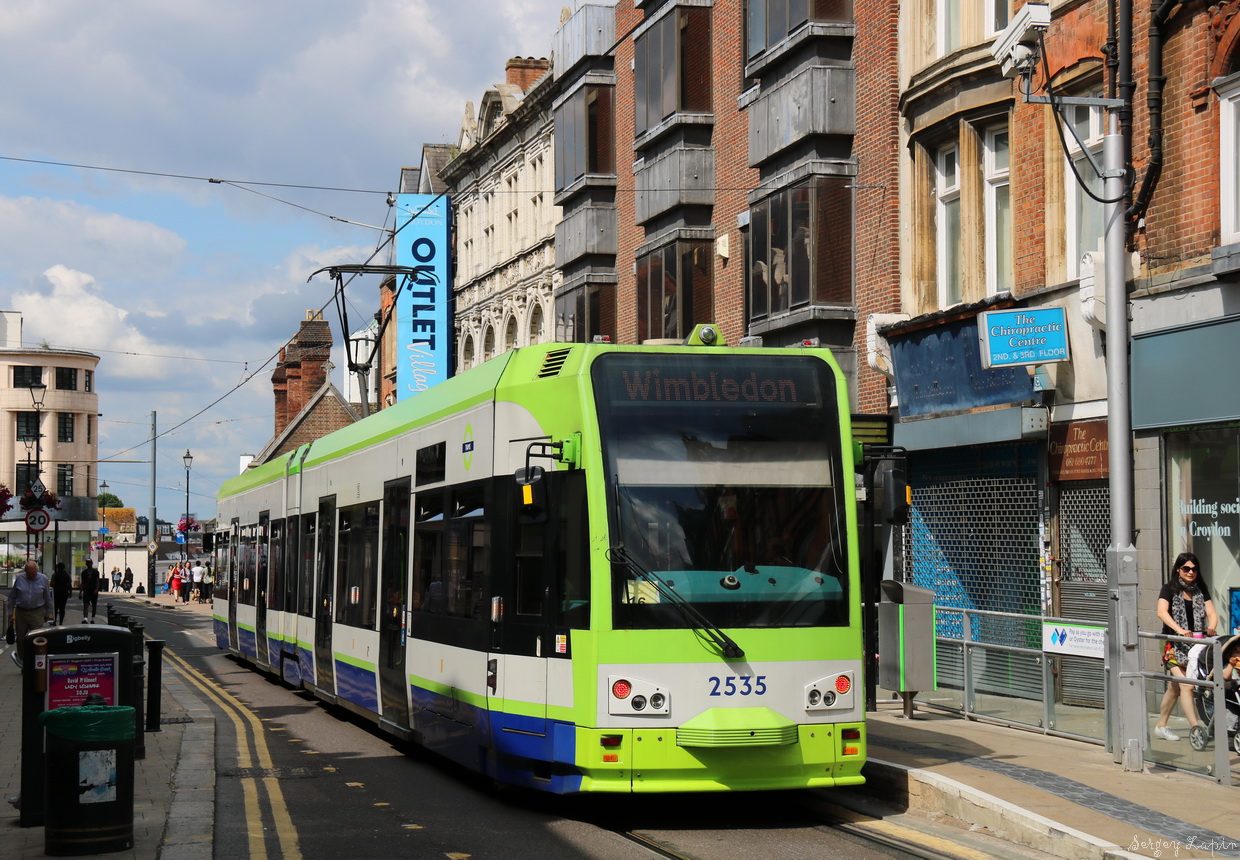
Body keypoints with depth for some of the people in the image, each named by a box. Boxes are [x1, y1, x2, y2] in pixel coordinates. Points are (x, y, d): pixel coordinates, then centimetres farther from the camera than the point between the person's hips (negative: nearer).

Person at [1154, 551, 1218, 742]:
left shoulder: (1200, 590, 11)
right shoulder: (1170, 588, -4)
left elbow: (1211, 613, 3)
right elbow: (1162, 612, -19)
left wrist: (1211, 627, -20)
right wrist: (1179, 630, -34)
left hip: (1195, 644, 5)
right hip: (1174, 645, -5)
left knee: (1175, 687, 12)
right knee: (1186, 686, -17)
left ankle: (1161, 726, 24)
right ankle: (1195, 728, -22)